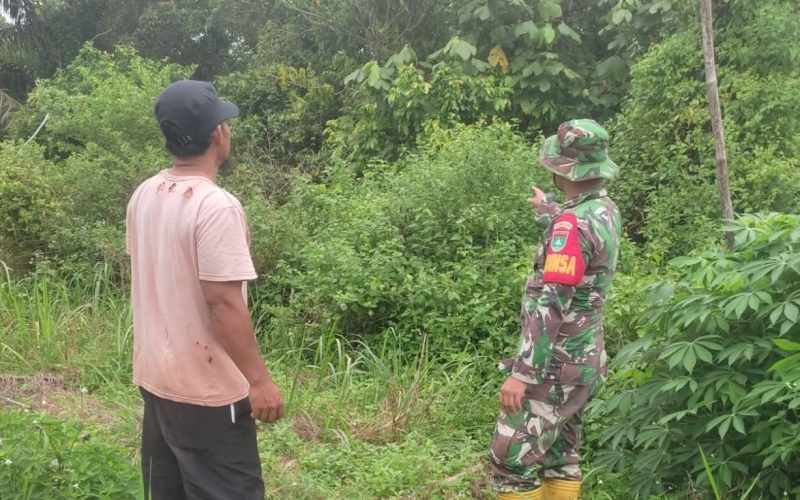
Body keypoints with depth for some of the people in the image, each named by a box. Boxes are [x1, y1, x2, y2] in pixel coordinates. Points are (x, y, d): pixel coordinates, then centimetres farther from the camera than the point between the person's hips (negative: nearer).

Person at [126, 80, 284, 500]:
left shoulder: (144, 196, 3)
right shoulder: (216, 206, -22)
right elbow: (223, 302, -24)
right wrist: (258, 379, -17)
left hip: (156, 377, 8)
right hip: (206, 388, -8)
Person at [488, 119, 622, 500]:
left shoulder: (573, 222, -22)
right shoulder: (606, 211, 6)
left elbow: (551, 306, -26)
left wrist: (521, 373, -25)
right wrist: (547, 210, 49)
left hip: (557, 364, -10)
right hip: (581, 359, 10)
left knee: (511, 456, -6)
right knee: (559, 453, 17)